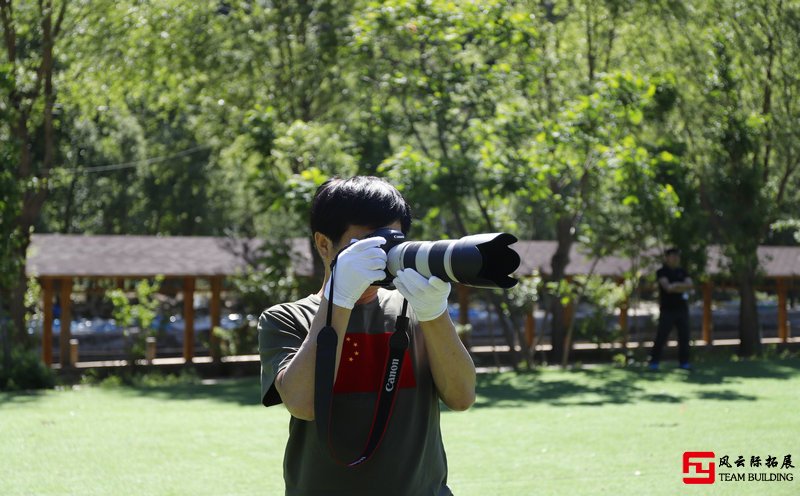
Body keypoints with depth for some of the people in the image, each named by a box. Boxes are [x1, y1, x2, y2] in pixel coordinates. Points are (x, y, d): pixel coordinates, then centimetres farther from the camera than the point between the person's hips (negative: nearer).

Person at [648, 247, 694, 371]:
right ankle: (654, 362, -2)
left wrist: (675, 286, -15)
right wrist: (682, 287, -11)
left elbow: (689, 285, -3)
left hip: (682, 309, 5)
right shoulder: (662, 272, -3)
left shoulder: (682, 272, 12)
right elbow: (666, 287, -18)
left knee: (684, 336, 2)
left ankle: (683, 362, 9)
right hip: (667, 310, -5)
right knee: (661, 336, -7)